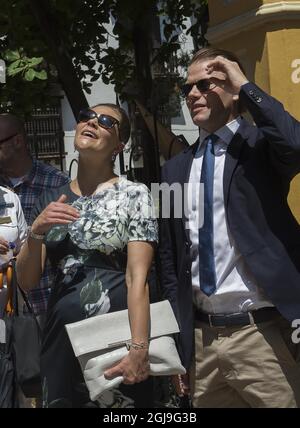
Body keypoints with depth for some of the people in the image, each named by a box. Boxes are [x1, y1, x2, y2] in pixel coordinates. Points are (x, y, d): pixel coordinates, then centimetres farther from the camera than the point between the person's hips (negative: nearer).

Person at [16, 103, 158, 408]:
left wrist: (139, 348, -24)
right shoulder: (52, 200, 8)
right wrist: (37, 231, -11)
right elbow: (26, 282, 6)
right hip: (61, 335, 4)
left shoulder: (134, 195, -4)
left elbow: (138, 277, -13)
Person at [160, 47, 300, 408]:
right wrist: (175, 340, 11)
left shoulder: (261, 144, -2)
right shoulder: (175, 169, 12)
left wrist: (246, 85, -16)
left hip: (262, 334, -5)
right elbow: (170, 259, 14)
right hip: (201, 339, 5)